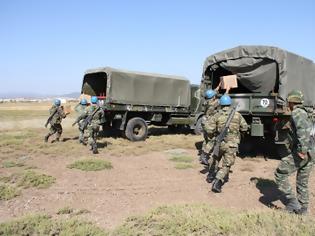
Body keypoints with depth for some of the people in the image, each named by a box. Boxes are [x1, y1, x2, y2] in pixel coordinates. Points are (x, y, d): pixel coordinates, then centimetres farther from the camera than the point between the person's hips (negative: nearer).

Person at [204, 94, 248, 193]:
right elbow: (245, 127, 11)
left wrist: (211, 135, 7)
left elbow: (208, 127, -13)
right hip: (231, 145, -1)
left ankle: (211, 175, 41)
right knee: (226, 166, 5)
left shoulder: (217, 115, -4)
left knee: (215, 159, 29)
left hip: (219, 143, 1)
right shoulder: (237, 115, 2)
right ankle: (217, 182, -13)